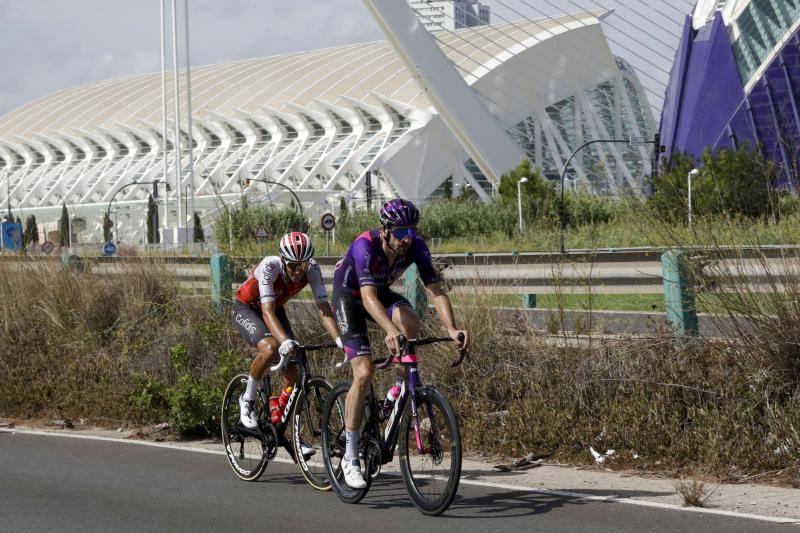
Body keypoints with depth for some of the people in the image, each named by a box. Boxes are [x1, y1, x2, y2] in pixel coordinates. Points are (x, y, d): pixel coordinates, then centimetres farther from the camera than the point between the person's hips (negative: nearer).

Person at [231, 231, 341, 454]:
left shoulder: (312, 269, -25)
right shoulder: (270, 266, -36)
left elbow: (324, 309, -28)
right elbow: (267, 312, -43)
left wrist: (339, 340, -43)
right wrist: (285, 341, -59)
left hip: (276, 309, 5)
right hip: (245, 308, -5)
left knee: (292, 368, -7)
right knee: (270, 348, -33)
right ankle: (247, 400, -9)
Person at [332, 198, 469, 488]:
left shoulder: (416, 246, -23)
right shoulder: (365, 246, -35)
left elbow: (435, 291, -28)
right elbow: (368, 297, -46)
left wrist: (451, 328, -45)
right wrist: (389, 331, -63)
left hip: (381, 291, 4)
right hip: (349, 295, -4)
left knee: (410, 323, -31)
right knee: (364, 373, -17)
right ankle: (350, 458, -8)